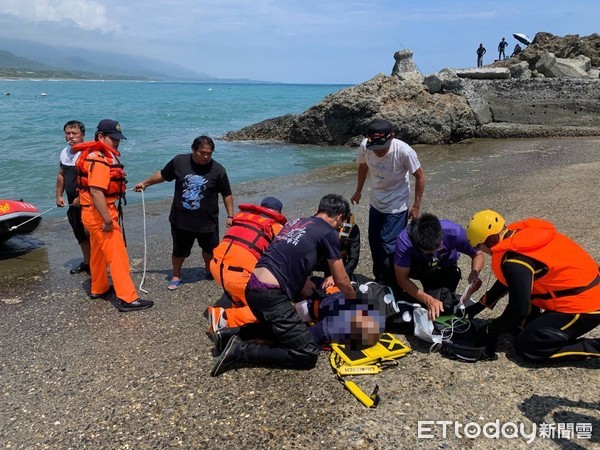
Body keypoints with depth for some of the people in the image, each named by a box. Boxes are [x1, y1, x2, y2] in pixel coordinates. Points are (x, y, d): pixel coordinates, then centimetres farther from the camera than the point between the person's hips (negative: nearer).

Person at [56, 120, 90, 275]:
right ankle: (86, 262, 33)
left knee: (90, 234, -3)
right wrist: (59, 195, 15)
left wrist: (80, 198, -22)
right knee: (80, 234, 19)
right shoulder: (64, 152, 10)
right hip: (73, 203, 9)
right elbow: (61, 175, 19)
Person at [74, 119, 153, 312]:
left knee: (98, 253, 22)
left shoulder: (100, 155, 12)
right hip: (99, 214, -11)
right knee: (117, 256, -8)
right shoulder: (100, 159, -21)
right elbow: (96, 191, -30)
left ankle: (98, 288, 37)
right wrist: (107, 219, -30)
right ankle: (127, 298, -5)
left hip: (94, 214, 11)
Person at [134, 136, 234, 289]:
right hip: (181, 219, 0)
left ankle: (208, 271, 44)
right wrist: (145, 183, 17)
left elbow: (227, 195, -3)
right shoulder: (179, 161, -8)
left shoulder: (218, 170, -10)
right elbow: (163, 175, 11)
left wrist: (230, 216, -5)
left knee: (209, 248, 16)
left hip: (207, 221, 0)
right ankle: (176, 277, 32)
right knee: (179, 251, 10)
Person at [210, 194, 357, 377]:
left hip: (253, 288, 9)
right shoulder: (329, 233, 1)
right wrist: (353, 298, 26)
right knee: (308, 354, -4)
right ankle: (241, 350, -7)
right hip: (271, 295, -8)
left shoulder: (295, 222, 21)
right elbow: (341, 281, 8)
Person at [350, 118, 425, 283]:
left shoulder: (404, 151, -29)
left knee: (388, 246, -8)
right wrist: (358, 191, 15)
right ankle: (379, 279, 34)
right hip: (375, 203, 5)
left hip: (396, 207, -5)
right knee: (374, 242, 14)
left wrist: (416, 206, -11)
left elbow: (420, 176, -14)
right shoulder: (364, 146, -18)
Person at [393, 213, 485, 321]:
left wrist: (474, 274, -39)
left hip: (444, 268, 0)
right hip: (415, 266, 0)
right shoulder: (404, 240, -38)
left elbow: (479, 254, -18)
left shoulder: (454, 232, -35)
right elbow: (402, 278, -31)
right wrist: (428, 300, -42)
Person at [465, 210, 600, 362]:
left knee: (527, 346, -8)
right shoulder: (521, 233, 3)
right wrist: (480, 305, 22)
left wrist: (492, 330, -4)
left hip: (584, 306, -9)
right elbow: (507, 281, 17)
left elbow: (519, 308, -21)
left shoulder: (514, 262, -24)